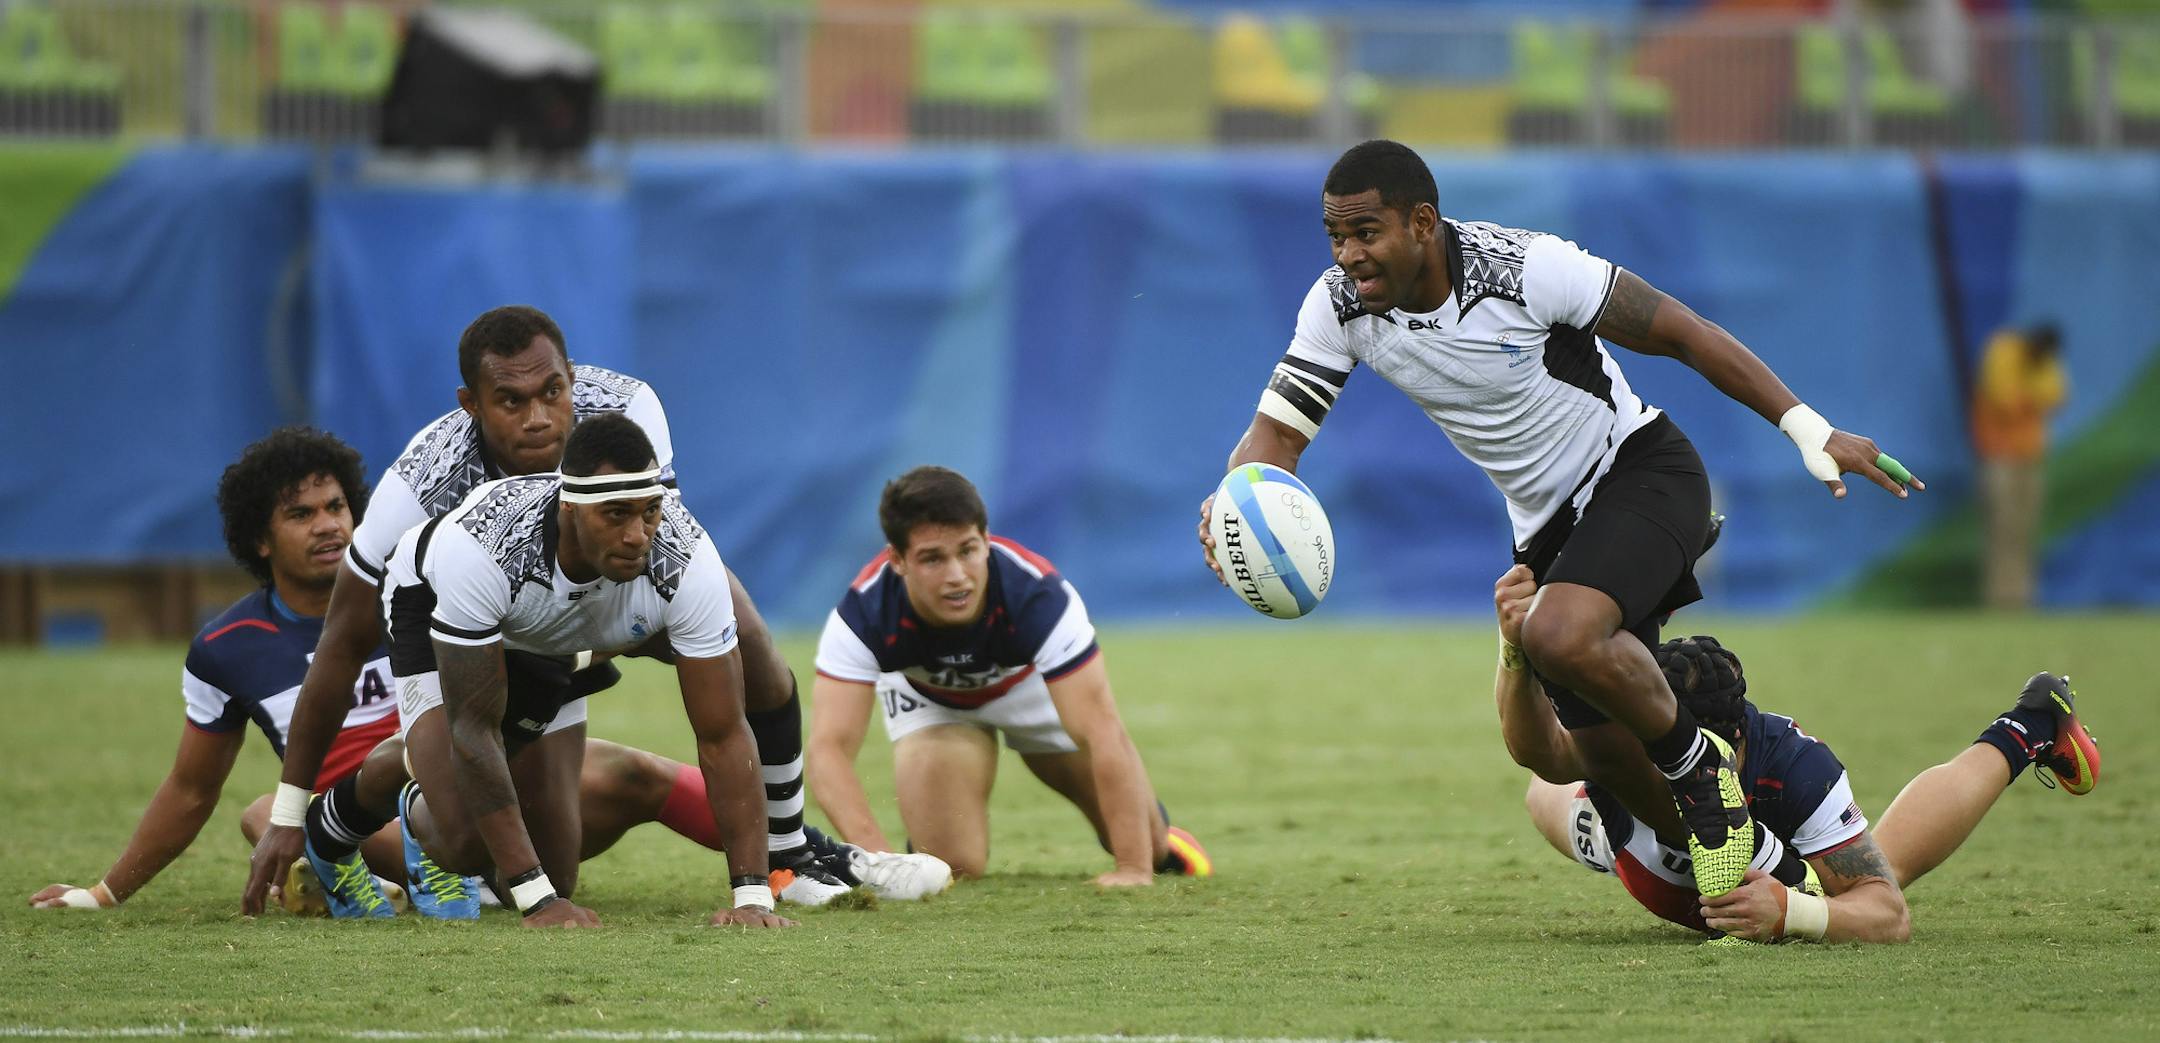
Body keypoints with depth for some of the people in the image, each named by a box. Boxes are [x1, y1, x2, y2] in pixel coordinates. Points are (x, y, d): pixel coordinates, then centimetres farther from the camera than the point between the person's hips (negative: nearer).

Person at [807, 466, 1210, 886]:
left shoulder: (1039, 596, -42)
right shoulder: (862, 613, -38)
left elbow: (1103, 733, -43)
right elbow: (829, 750, -43)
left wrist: (1133, 867, -46)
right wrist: (881, 861, -58)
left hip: (1034, 683, 0)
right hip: (928, 695, 0)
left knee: (1149, 847, 0)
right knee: (953, 865, -18)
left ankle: (1158, 840, 38)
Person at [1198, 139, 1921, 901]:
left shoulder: (1524, 269, -27)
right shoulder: (1340, 307, -12)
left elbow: (1680, 332, -19)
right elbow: (1278, 430, -11)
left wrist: (1810, 429, -20)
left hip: (1641, 469, -6)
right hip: (1549, 523, 6)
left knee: (1559, 638, -34)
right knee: (1607, 751, 6)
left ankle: (1697, 765, -7)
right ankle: (1760, 860, 30)